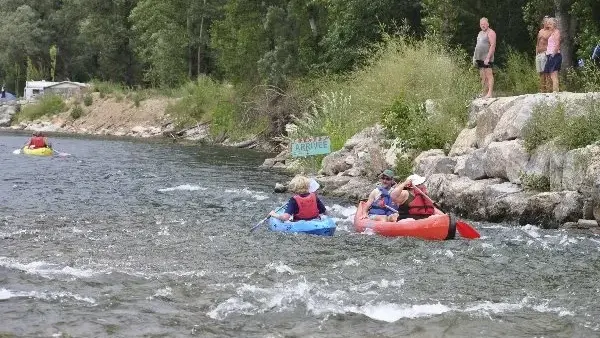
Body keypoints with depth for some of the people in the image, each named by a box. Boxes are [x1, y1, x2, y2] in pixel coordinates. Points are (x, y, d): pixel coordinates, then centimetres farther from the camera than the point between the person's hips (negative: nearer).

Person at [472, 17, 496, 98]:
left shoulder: (490, 33, -6)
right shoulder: (480, 33, 21)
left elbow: (493, 45, -15)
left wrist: (488, 58, -22)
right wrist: (474, 57, 18)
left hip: (487, 58, -9)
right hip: (480, 58, 9)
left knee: (489, 75, -11)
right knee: (482, 76, 9)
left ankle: (489, 93, -16)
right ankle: (483, 93, 12)